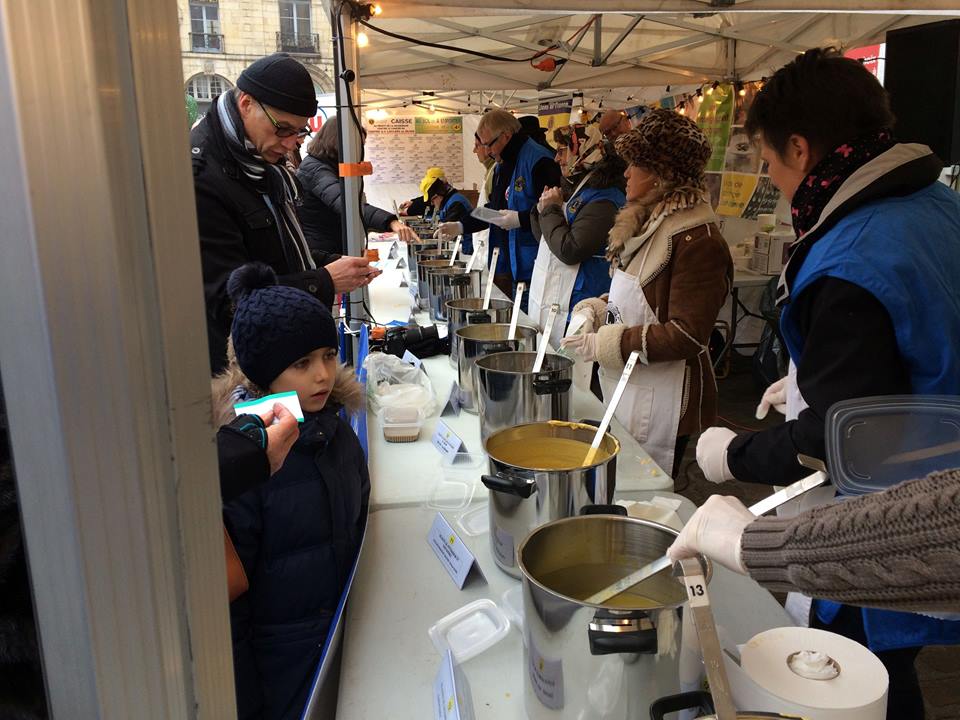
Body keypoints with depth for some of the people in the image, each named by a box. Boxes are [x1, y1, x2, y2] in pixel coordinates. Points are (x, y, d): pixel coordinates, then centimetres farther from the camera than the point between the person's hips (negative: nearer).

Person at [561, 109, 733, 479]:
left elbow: (687, 336, -21)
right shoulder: (647, 224, 11)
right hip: (624, 392, 8)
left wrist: (604, 344, -19)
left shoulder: (697, 240, -18)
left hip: (660, 404, -8)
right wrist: (597, 310, 2)